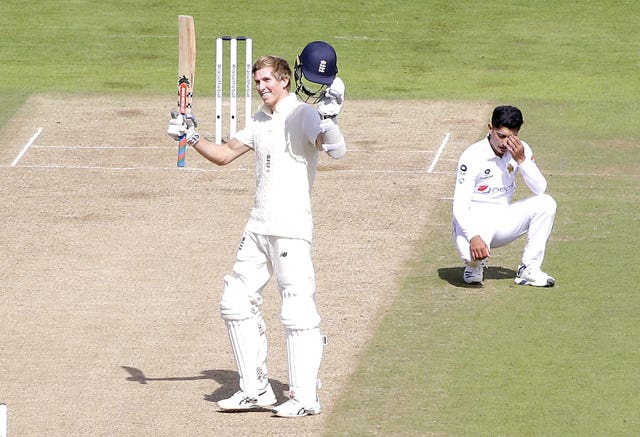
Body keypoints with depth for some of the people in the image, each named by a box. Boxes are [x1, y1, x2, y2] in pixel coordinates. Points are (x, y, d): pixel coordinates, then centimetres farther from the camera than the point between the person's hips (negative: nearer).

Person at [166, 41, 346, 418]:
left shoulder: (304, 115, -10)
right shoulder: (261, 120, 16)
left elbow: (336, 150, -27)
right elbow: (225, 155, 24)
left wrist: (330, 118, -44)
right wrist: (191, 136, 11)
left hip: (292, 228, -9)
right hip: (258, 227, 9)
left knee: (298, 312, -9)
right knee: (237, 302, 10)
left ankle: (306, 397, -5)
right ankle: (255, 390, 17)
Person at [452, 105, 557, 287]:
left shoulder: (520, 150, -4)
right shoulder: (472, 156, -19)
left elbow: (540, 189, -11)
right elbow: (460, 206, -25)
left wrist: (521, 160, -25)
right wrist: (474, 236, -40)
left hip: (503, 221, 5)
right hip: (474, 223, -5)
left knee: (546, 204, -17)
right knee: (474, 252, -37)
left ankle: (529, 269, -10)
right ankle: (474, 265, 5)